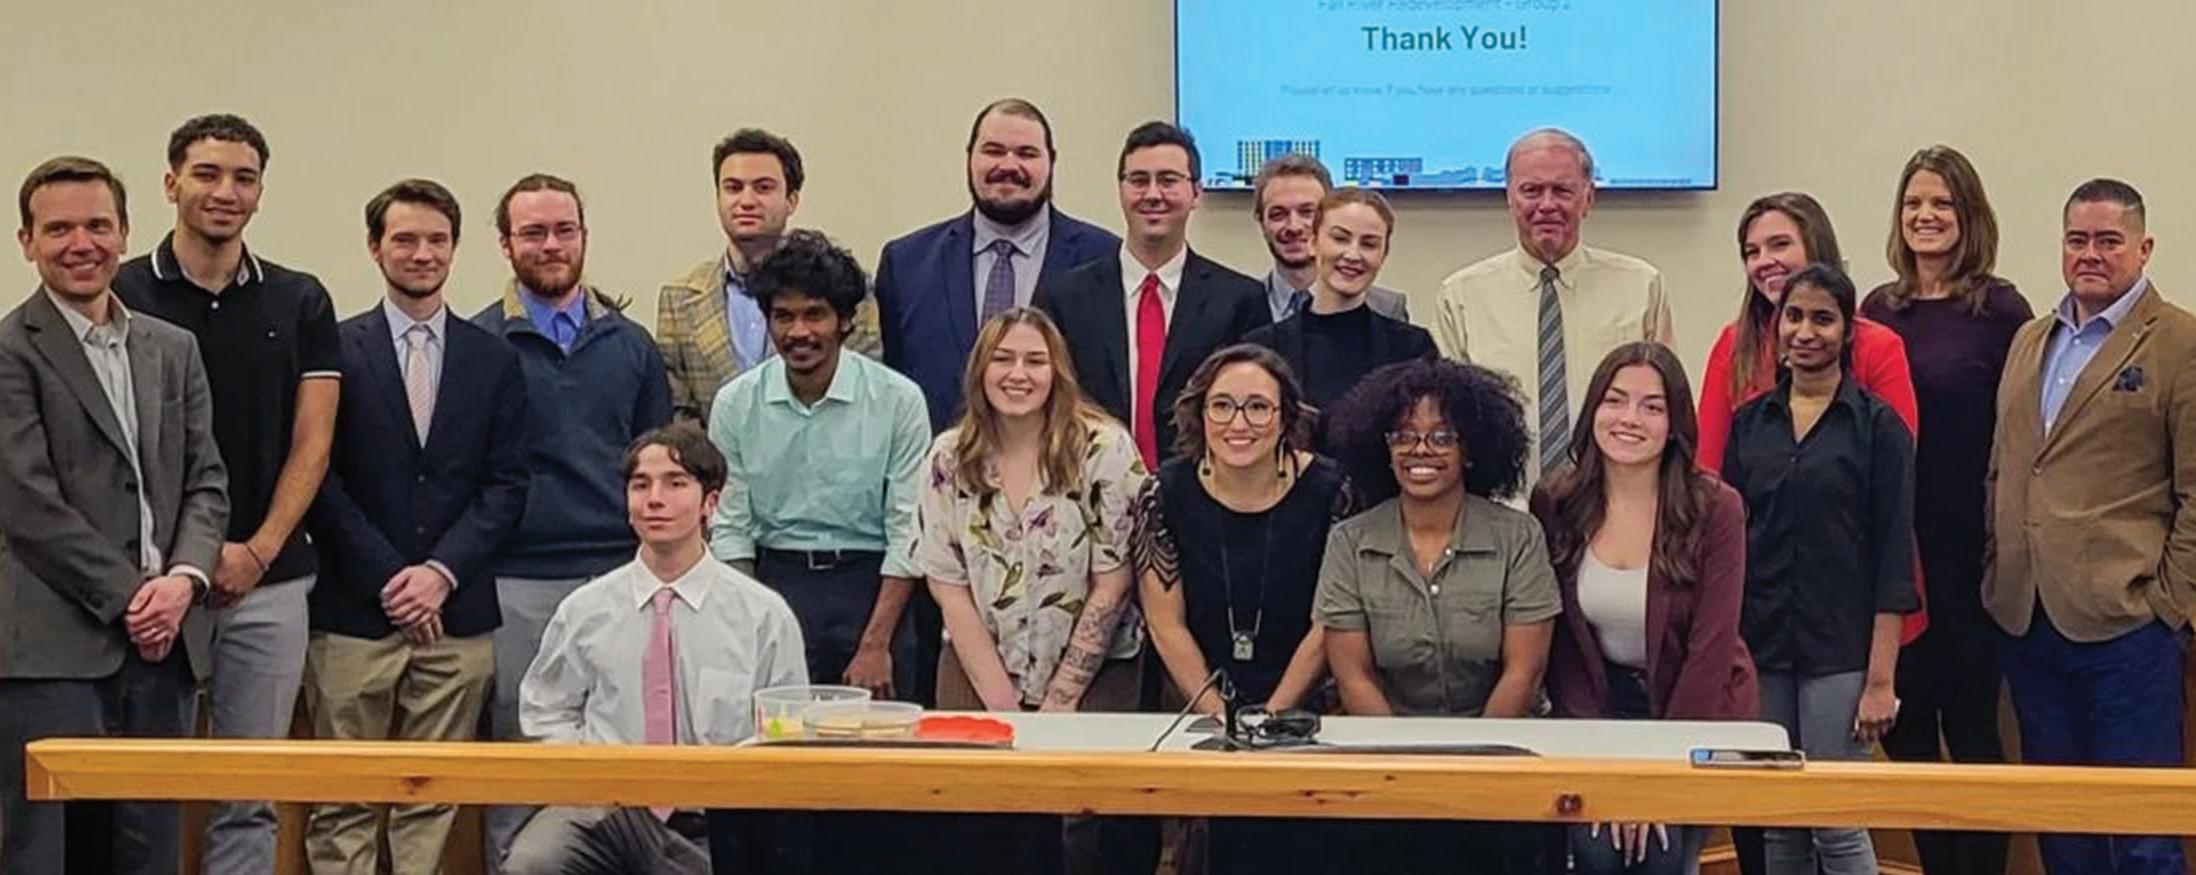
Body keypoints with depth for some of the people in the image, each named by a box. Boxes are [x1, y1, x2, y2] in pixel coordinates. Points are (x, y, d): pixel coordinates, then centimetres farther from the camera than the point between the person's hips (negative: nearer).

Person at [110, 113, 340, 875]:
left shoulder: (299, 303, 6)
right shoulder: (122, 295, 1)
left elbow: (313, 441, 3)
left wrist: (258, 552, -9)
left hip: (267, 581, 2)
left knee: (249, 795, 6)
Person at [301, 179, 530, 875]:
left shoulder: (493, 360, 10)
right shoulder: (336, 350, 2)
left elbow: (506, 484, 6)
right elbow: (320, 480, -2)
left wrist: (443, 571, -7)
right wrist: (390, 578, -8)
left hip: (456, 612, 2)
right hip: (354, 611, -2)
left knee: (432, 799, 5)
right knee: (342, 804, 1)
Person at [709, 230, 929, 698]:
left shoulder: (898, 400, -3)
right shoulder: (735, 404, 3)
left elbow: (907, 532, -3)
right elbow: (729, 528, 6)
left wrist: (876, 645, -8)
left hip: (869, 586, -1)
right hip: (773, 584, 1)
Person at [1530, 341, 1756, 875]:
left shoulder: (1715, 509, -14)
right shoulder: (1554, 505, -7)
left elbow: (1710, 649, -14)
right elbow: (1557, 643, -4)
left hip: (1699, 712, -1)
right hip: (1599, 706, 2)